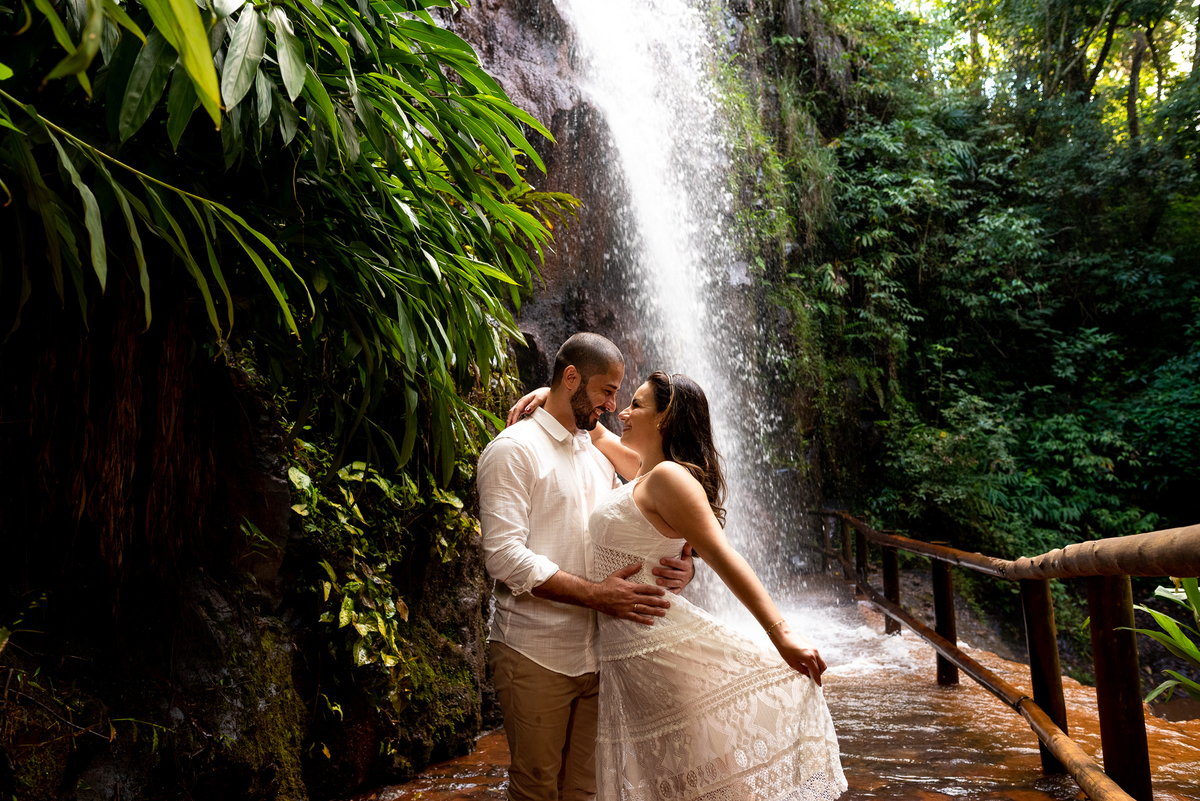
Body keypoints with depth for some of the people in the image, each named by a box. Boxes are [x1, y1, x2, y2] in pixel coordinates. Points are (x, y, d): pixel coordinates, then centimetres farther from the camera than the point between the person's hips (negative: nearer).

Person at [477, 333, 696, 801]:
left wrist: (679, 565, -5)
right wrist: (597, 595, -21)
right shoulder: (513, 449, -7)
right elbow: (504, 556, -17)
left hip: (596, 652, 6)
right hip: (535, 653, -6)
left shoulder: (599, 456, 17)